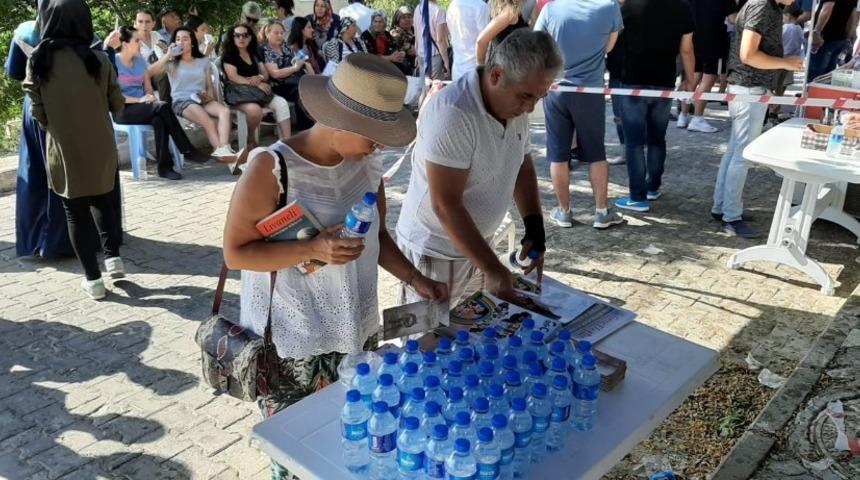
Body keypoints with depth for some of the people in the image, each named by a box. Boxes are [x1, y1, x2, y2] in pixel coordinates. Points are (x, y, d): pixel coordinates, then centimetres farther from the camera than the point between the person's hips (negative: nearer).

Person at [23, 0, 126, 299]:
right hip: (100, 148, 1)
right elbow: (117, 106, 1)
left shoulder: (38, 62, -8)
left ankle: (93, 280, 13)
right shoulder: (98, 59, -7)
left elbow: (37, 112, -4)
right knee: (102, 202, 24)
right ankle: (113, 258, 22)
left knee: (75, 213, 10)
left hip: (64, 151, -1)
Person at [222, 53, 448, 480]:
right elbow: (235, 252, -14)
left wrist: (415, 279, -3)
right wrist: (312, 249, -26)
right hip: (290, 342, -5)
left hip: (356, 332, 5)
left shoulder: (367, 164, -1)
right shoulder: (272, 167, -19)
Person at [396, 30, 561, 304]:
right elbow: (445, 205, -27)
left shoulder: (515, 106, -1)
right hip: (434, 253, -7)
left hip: (476, 244, 7)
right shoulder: (451, 114, -26)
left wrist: (534, 227, -1)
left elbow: (523, 169, 13)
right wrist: (493, 269, -25)